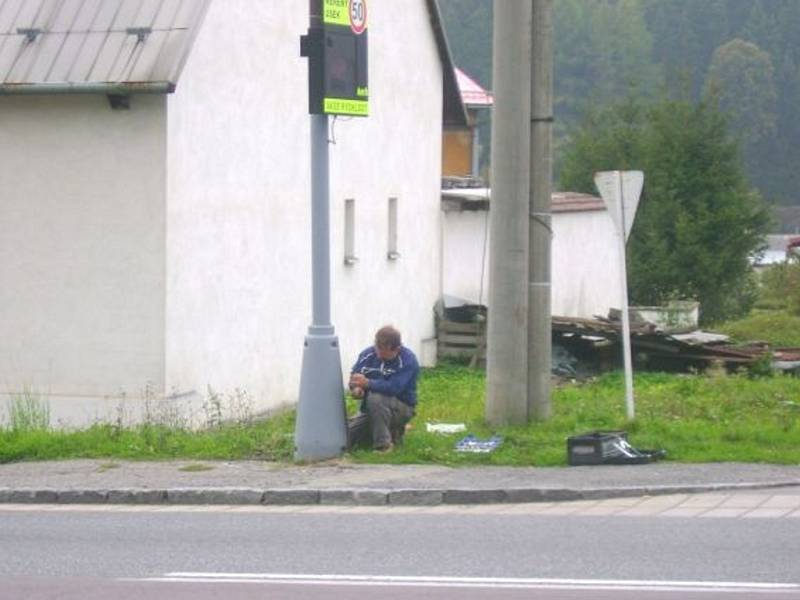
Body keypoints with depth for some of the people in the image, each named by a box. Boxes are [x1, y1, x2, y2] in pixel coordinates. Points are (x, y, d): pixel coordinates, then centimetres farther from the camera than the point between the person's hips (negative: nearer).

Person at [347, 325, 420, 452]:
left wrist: (368, 383, -41)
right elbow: (354, 377, -2)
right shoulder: (367, 354, -4)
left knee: (376, 397, -37)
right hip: (370, 409, 7)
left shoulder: (408, 360, -21)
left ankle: (383, 444, -23)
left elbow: (393, 388, -32)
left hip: (401, 407, -7)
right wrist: (356, 389, -25)